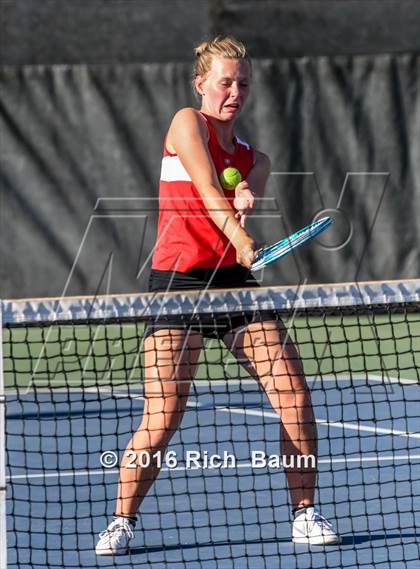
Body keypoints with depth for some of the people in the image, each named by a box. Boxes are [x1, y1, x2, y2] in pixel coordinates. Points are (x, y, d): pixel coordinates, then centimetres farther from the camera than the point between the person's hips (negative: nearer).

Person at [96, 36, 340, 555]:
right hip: (178, 279, -5)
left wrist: (247, 199, -28)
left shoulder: (253, 159, 17)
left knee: (296, 399, -6)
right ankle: (122, 522, 7)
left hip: (234, 280, 5)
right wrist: (241, 242, -27)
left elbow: (240, 204, -4)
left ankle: (305, 515, 8)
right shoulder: (187, 123, 1)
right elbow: (207, 192, -13)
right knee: (161, 420, -12)